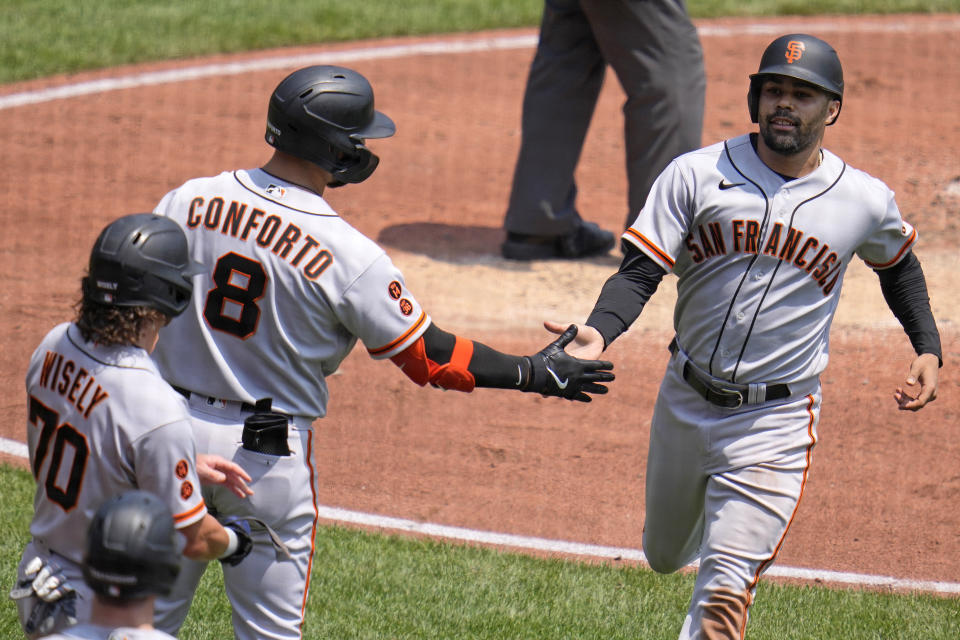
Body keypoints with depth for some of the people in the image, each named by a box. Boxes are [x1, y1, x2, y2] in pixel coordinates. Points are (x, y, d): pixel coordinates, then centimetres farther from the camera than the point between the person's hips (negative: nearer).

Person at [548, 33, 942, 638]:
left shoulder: (867, 202, -3)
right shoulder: (696, 175, -6)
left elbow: (899, 264, 19)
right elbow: (640, 272, -11)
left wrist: (928, 349, 7)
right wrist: (597, 334, -30)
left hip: (776, 423, -2)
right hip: (685, 404, 3)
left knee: (724, 591, -15)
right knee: (665, 555, 23)